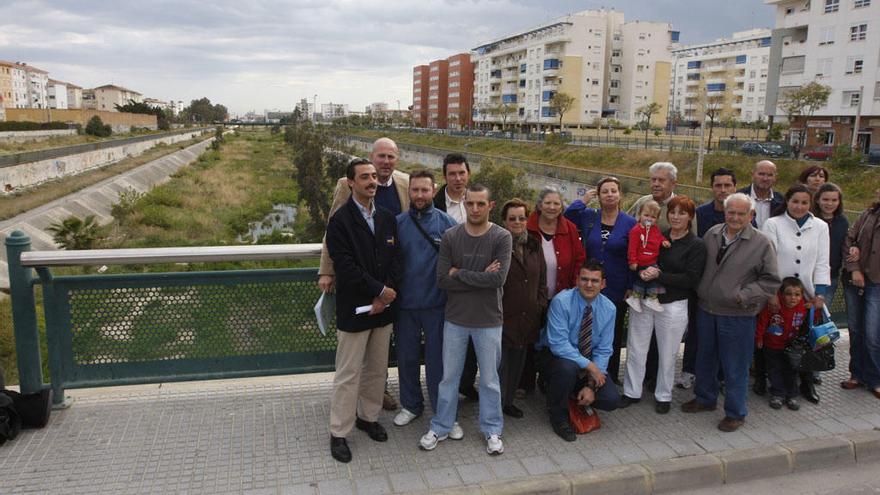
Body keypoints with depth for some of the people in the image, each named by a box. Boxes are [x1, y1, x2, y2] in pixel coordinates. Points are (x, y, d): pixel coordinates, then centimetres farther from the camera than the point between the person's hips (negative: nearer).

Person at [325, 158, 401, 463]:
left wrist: (385, 296, -7)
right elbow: (345, 266, -17)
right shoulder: (340, 221, -10)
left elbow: (395, 260, 5)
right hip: (354, 309, -5)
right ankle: (339, 433, 15)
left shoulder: (387, 218, 8)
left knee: (377, 369, 16)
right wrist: (380, 290, -15)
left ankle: (368, 416, 34)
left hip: (383, 306, 5)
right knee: (348, 374, 2)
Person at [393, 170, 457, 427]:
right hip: (405, 302, 2)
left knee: (437, 358, 6)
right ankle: (411, 404, 32)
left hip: (436, 302, -2)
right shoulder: (397, 223, 2)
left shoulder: (446, 222, -3)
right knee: (406, 357, 14)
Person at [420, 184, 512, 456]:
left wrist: (460, 274, -15)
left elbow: (498, 279, -21)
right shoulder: (450, 237, -5)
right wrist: (480, 277, -16)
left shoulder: (502, 237, -10)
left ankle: (492, 430, 29)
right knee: (449, 376, 13)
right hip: (455, 319, 2)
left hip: (488, 320, -1)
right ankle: (441, 427, 30)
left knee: (490, 379, 12)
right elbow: (442, 280, -11)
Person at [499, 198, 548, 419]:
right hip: (503, 316, -6)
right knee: (500, 361, -1)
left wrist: (541, 305, 6)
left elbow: (542, 279, 16)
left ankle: (508, 401, 30)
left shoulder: (534, 246, 11)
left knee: (518, 361, 15)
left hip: (528, 317, 6)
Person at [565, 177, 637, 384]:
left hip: (617, 292, 0)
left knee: (614, 336, 13)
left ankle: (611, 377, 29)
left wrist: (631, 287, -3)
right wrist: (583, 201, -9)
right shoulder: (587, 216, 2)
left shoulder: (630, 223, -1)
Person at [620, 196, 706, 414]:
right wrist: (642, 273, -14)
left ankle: (663, 396, 27)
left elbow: (691, 279, -12)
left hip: (673, 306, -3)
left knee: (667, 354, 9)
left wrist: (659, 276, -20)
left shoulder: (696, 245, -3)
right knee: (635, 349, 8)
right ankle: (632, 392, 22)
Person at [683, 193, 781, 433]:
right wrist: (699, 291, 6)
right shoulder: (712, 234, 4)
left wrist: (744, 296, -16)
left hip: (737, 316, -4)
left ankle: (735, 413, 22)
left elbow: (771, 281, -7)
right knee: (705, 358, 19)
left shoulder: (761, 244, -9)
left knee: (735, 367, 6)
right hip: (706, 309, 5)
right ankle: (705, 398, 39)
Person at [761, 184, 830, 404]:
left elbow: (822, 263, 5)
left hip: (807, 295, 3)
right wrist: (771, 293, -13)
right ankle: (761, 379, 20)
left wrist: (820, 293, -4)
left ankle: (807, 383, 24)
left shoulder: (820, 227, 6)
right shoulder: (772, 224, -3)